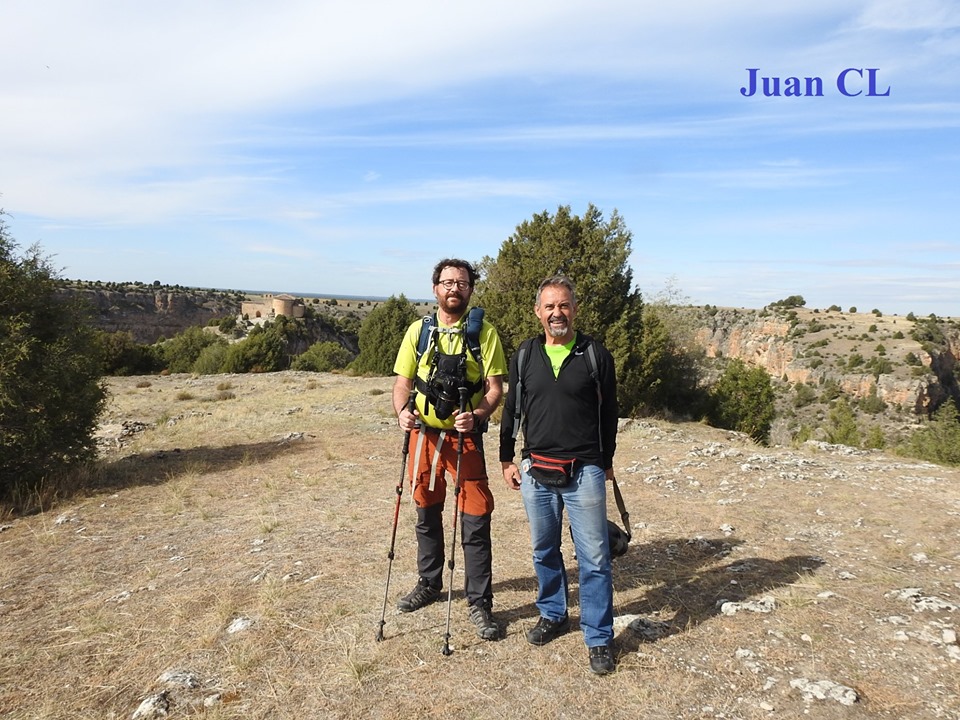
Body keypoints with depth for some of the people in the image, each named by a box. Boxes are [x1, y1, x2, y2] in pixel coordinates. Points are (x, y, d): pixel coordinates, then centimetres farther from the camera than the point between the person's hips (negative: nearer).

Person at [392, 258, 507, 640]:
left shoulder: (484, 333, -3)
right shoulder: (418, 330, 4)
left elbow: (495, 387, -6)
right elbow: (402, 382, 4)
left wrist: (476, 415, -25)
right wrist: (402, 411, -16)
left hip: (465, 436, -3)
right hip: (424, 434, 3)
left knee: (475, 520, -2)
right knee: (426, 514, 17)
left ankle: (480, 603, 13)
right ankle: (429, 584, 37)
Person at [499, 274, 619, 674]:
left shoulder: (596, 355, -3)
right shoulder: (524, 355, 4)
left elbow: (609, 413, 5)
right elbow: (511, 409, 11)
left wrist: (606, 462, 9)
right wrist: (507, 460, 10)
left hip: (584, 473, -3)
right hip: (535, 472, 3)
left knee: (594, 558, 2)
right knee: (544, 551, 17)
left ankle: (599, 638, 18)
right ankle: (553, 615, 38)